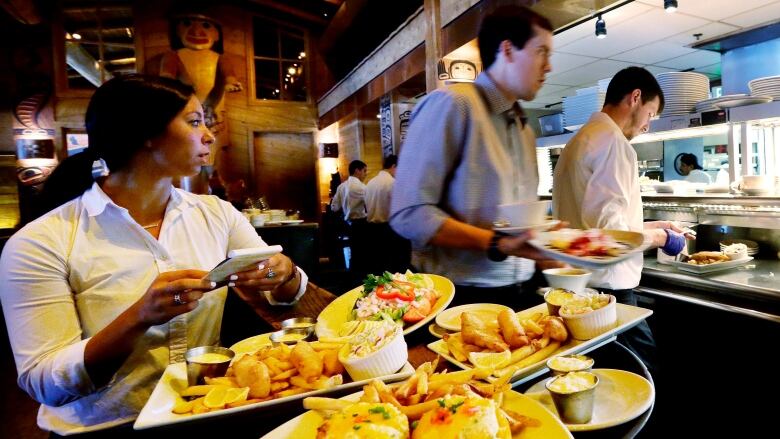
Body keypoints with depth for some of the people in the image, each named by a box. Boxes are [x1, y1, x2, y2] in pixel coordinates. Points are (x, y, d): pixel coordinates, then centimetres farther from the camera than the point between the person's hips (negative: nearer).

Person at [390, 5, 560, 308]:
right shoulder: (452, 104, -13)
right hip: (459, 296, -7)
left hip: (516, 293, 8)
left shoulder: (525, 130, 12)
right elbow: (410, 214, -19)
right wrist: (497, 245, -25)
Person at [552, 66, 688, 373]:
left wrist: (648, 227, 19)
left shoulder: (583, 138, 17)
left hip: (581, 280, 10)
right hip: (606, 285, -10)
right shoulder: (612, 140, -14)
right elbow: (609, 226, -23)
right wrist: (656, 237, -5)